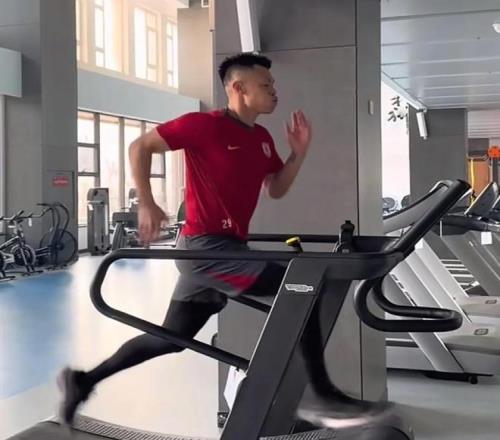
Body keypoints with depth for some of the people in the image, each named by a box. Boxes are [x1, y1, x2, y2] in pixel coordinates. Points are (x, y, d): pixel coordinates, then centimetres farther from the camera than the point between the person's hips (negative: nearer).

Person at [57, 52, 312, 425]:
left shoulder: (262, 139, 13)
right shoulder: (205, 124, -11)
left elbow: (277, 189, 19)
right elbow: (140, 147, -5)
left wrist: (299, 153, 3)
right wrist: (146, 204, -13)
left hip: (230, 248, 9)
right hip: (206, 246, -9)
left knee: (172, 338, 14)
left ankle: (84, 380, 26)